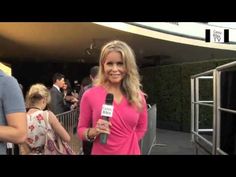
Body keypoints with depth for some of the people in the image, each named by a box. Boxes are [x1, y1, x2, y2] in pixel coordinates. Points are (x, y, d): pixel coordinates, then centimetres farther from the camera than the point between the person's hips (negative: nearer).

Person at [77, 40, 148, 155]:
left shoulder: (138, 96, -6)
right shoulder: (90, 95, -13)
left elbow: (142, 127, 8)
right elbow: (80, 130, -3)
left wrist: (128, 142, -4)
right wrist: (94, 131, -21)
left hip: (131, 151, 2)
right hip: (101, 152, -1)